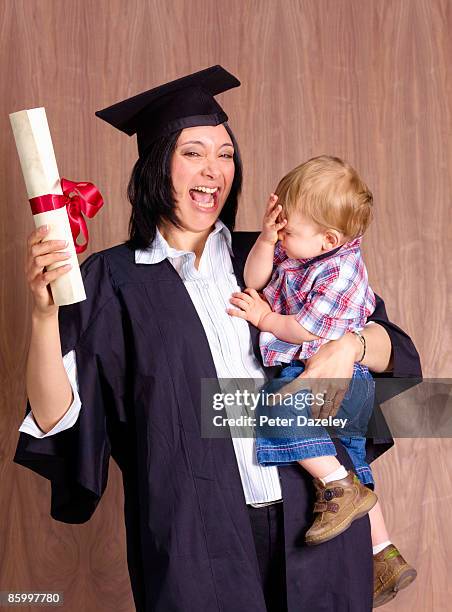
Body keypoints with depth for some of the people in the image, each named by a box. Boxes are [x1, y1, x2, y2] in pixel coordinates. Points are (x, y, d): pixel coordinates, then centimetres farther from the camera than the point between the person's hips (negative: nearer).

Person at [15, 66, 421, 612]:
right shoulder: (115, 280, -2)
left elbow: (392, 347, 9)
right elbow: (52, 417, -9)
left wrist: (351, 344, -12)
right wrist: (44, 311, -24)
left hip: (310, 521, 3)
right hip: (197, 536, -3)